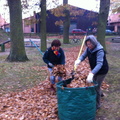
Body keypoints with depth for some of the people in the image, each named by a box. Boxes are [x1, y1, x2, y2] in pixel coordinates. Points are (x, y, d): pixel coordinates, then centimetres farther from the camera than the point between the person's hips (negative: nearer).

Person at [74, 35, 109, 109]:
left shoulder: (100, 51, -33)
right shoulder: (88, 48, -11)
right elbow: (83, 55, -7)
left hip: (102, 70, -8)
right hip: (95, 70, 8)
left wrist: (91, 73, -55)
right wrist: (79, 60, -32)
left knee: (97, 86, -5)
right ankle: (100, 93, 56)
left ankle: (97, 105, 13)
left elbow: (99, 64, -42)